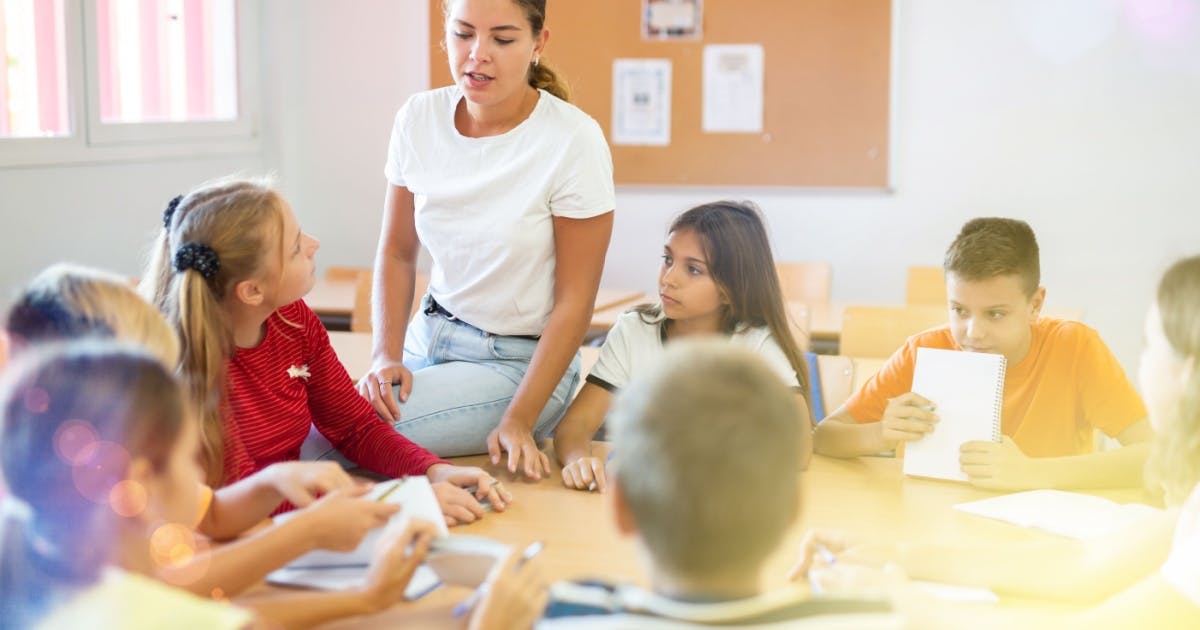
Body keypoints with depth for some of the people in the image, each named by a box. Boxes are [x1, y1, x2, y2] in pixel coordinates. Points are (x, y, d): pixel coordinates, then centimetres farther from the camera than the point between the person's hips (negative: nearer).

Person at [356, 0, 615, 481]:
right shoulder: (419, 118, -4)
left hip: (518, 362, -5)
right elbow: (397, 253, 6)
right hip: (430, 335, 5)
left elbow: (574, 301, -13)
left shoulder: (573, 140, -18)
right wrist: (386, 355, -10)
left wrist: (519, 420, -19)